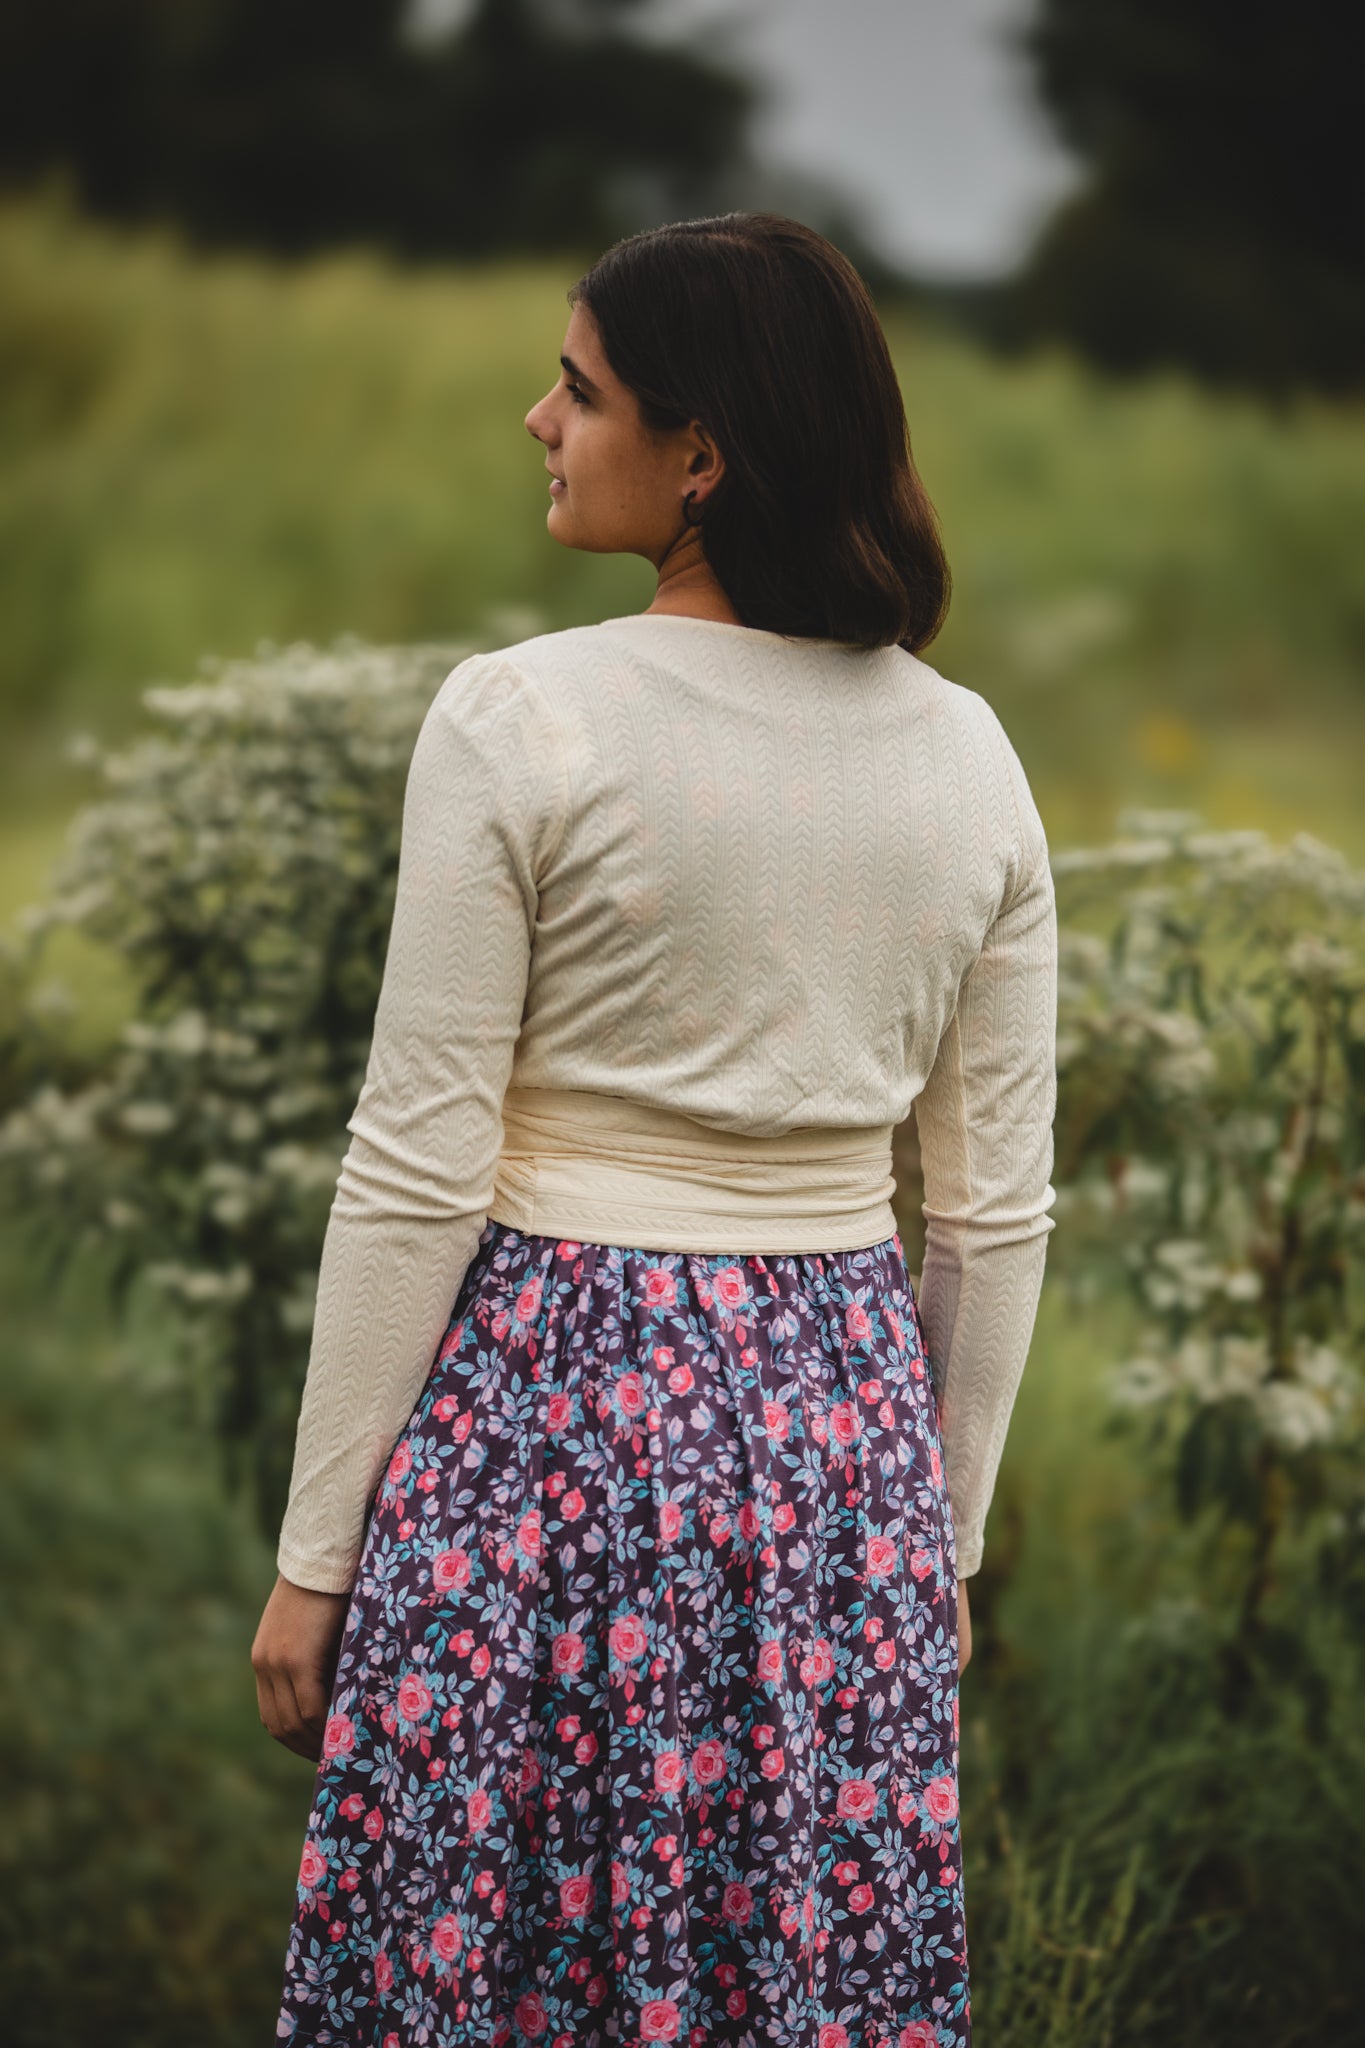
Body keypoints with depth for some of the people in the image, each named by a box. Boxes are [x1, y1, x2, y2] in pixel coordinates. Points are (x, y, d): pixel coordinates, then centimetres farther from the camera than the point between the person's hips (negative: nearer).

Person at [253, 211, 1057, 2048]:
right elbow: (999, 1212, 6)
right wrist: (947, 1528, 17)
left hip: (551, 1410, -4)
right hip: (845, 1422, 5)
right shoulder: (970, 755, 2)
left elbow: (418, 1175, -11)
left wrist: (316, 1551, -3)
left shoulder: (517, 722, -12)